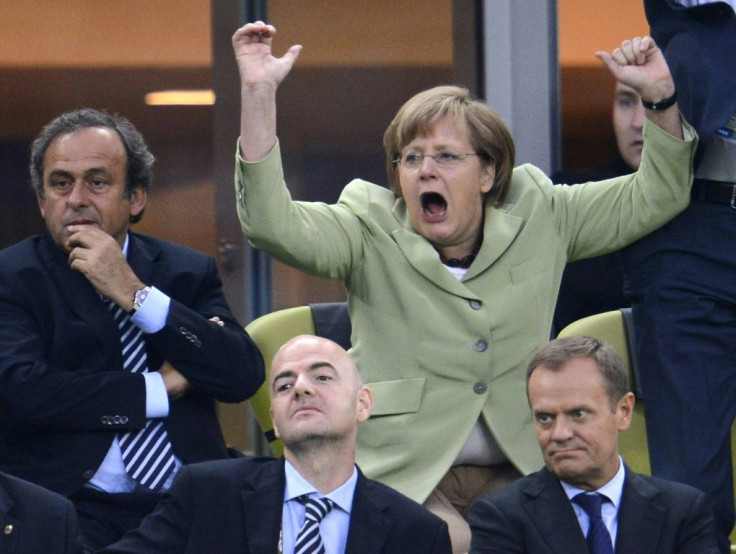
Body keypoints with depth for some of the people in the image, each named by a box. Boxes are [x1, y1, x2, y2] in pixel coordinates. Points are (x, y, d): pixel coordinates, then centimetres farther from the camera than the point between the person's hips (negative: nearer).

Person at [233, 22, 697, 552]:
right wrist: (259, 94, -23)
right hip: (403, 477, -3)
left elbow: (652, 200, 16)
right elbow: (270, 222, -14)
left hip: (517, 473, 3)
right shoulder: (370, 234, 2)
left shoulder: (536, 217, 10)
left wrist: (660, 97, 2)